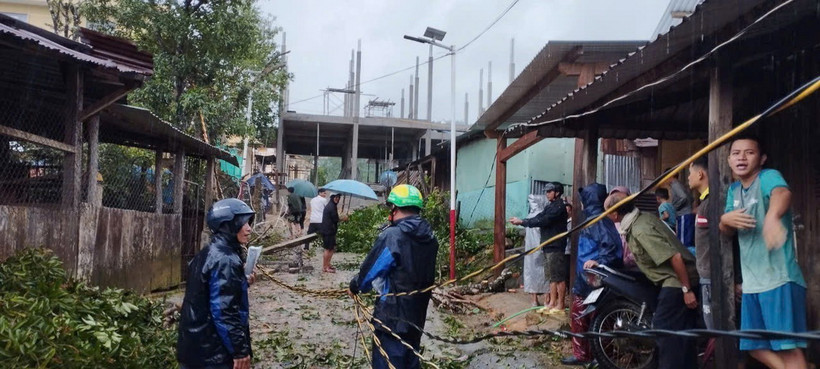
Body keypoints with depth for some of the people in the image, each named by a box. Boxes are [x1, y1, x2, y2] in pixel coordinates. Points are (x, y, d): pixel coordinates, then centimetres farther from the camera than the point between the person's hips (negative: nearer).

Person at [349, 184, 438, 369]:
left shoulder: (392, 236, -19)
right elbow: (427, 275, 5)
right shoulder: (429, 238, 2)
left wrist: (354, 286, 6)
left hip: (392, 318, -7)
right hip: (417, 316, 7)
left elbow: (370, 270, -12)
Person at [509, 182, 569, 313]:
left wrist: (522, 222, -18)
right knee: (552, 277, 12)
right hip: (549, 246, 10)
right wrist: (521, 221, -3)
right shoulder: (550, 207, 18)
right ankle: (552, 303, 16)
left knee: (559, 277, -5)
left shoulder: (559, 207, -12)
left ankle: (560, 305, -1)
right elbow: (538, 218, 11)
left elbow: (543, 221, -20)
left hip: (556, 246, -10)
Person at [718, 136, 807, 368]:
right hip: (751, 282, 8)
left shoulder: (768, 177, -10)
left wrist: (772, 216, -58)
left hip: (779, 278, -8)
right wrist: (725, 220, -10)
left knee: (788, 347, -10)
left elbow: (783, 193, -35)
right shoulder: (734, 190, 12)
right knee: (755, 347, 14)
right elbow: (727, 232, 15)